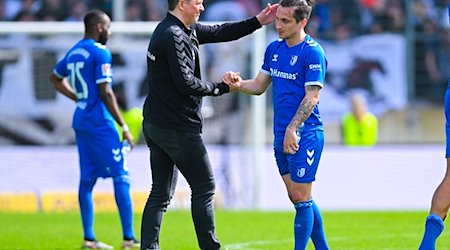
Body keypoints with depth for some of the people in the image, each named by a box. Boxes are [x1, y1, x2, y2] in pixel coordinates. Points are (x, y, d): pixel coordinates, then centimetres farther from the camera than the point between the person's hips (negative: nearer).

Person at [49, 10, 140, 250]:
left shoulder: (74, 52, 12)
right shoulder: (100, 53, -13)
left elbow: (55, 79, 28)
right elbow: (105, 93, -17)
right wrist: (123, 126, -12)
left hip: (80, 121, 9)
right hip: (100, 122, -9)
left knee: (87, 178, 9)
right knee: (121, 177, -6)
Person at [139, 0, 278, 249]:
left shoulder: (186, 30, 13)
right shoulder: (174, 36, -17)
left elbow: (219, 32, 20)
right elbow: (186, 83, -21)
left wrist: (257, 21, 16)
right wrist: (221, 88, -9)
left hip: (154, 125, 10)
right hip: (178, 127, -10)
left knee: (161, 193, 8)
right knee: (204, 187, 0)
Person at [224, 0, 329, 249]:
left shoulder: (313, 52, -12)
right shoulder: (274, 49, 11)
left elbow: (312, 97, -15)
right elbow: (260, 85, 16)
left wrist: (293, 129, -21)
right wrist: (239, 84, -5)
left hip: (304, 136, -8)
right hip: (281, 136, 8)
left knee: (301, 199, -4)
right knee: (298, 198, 12)